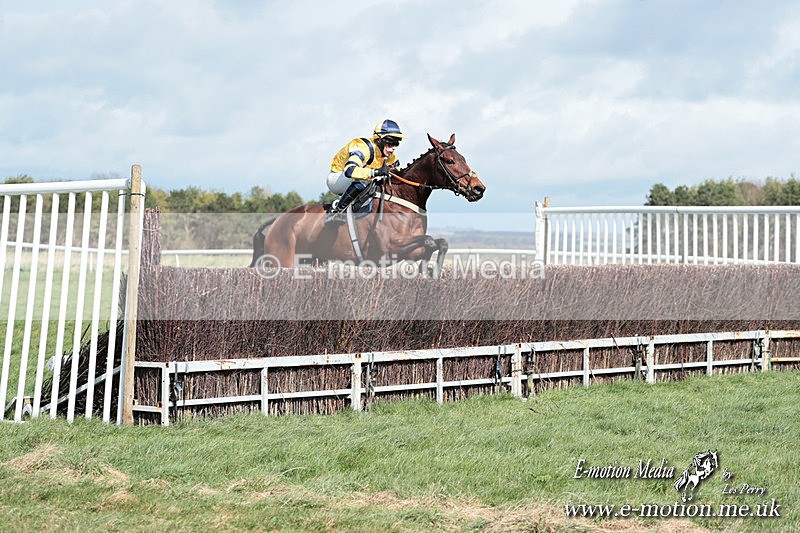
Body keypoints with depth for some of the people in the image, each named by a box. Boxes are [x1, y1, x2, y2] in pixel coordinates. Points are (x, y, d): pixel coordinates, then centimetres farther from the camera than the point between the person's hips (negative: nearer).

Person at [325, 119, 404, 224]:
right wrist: (377, 172, -54)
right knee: (361, 181, -37)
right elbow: (349, 171, -48)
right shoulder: (363, 148, -32)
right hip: (337, 178, -9)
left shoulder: (389, 155, -6)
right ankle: (335, 210, -27)